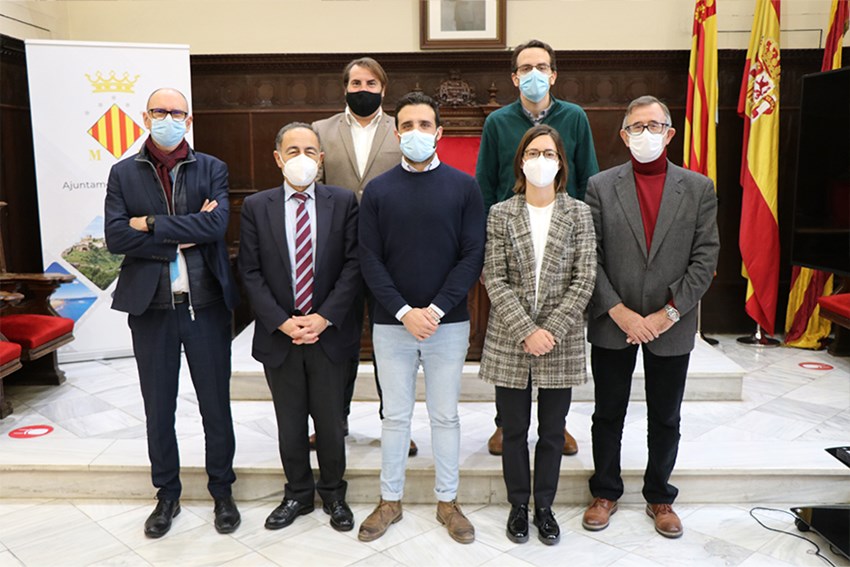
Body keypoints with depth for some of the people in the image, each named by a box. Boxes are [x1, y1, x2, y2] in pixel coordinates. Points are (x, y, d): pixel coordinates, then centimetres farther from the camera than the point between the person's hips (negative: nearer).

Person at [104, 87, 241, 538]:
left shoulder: (212, 169, 2)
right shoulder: (123, 174, 5)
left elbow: (216, 224, -15)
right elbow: (115, 237, -9)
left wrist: (151, 224, -13)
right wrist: (183, 238, -14)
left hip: (206, 304, -1)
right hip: (151, 307, 1)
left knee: (216, 405, 9)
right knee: (158, 409, 13)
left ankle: (222, 491, 27)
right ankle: (167, 494, 31)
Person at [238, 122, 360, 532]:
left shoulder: (343, 202, -1)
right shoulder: (256, 207, 1)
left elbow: (353, 265, -5)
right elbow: (250, 273, -1)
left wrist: (324, 318, -13)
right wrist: (282, 322, -11)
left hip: (330, 333, -1)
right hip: (279, 336, 1)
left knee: (330, 420, 11)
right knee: (289, 422, 13)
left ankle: (333, 494, 32)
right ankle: (298, 494, 33)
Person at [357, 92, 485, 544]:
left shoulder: (463, 186, 0)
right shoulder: (377, 190, 1)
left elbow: (473, 255, -5)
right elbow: (370, 261, -3)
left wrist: (436, 309, -13)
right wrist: (404, 312, -13)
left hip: (448, 323, 0)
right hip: (392, 324, 1)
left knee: (445, 415, 11)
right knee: (395, 415, 11)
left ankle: (448, 501, 27)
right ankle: (390, 500, 27)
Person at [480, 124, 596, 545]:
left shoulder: (579, 213, 1)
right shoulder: (500, 214, 0)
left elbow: (584, 280, -4)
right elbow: (494, 280, -5)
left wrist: (551, 330, -13)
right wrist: (525, 331, -14)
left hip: (561, 342, 0)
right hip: (509, 341, 0)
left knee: (552, 432, 12)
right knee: (514, 430, 12)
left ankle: (545, 506, 30)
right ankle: (518, 505, 30)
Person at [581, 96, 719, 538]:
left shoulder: (699, 188, 2)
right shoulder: (600, 186, -1)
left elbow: (705, 258, -2)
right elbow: (590, 257, -5)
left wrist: (669, 312, -11)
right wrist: (619, 311, -13)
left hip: (671, 326, 1)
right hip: (612, 324, 0)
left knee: (666, 419, 14)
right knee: (608, 415, 12)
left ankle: (659, 497, 33)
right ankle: (605, 493, 31)